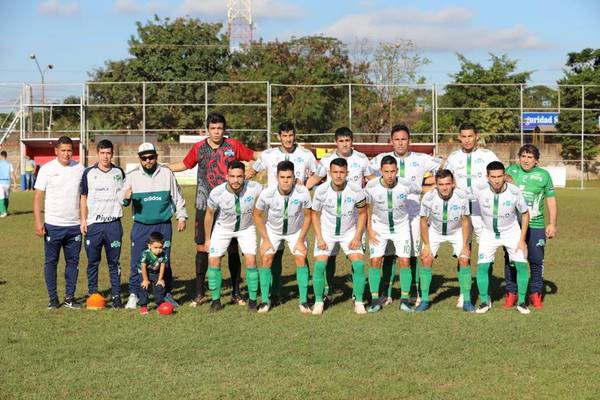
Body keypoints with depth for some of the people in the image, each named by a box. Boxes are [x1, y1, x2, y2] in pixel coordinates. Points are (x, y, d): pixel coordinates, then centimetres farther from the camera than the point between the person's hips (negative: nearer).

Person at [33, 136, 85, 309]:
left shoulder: (79, 169, 5)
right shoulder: (47, 169, -2)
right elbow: (38, 197, -2)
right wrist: (38, 222, -10)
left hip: (74, 225, 2)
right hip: (53, 225, -2)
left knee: (73, 261, 6)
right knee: (51, 262, 3)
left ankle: (70, 297, 15)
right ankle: (53, 299, 11)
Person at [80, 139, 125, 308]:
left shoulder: (118, 172, 8)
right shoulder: (89, 173, 5)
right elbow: (83, 198, 8)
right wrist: (83, 220, 2)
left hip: (113, 223, 0)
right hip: (93, 223, 0)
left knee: (114, 262, 3)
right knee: (93, 262, 4)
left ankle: (116, 295, 8)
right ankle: (92, 294, 13)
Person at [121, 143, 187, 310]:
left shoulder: (166, 173, 4)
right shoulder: (132, 176, 2)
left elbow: (177, 197, 13)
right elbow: (122, 199, 1)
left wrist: (181, 216, 9)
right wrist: (126, 197, -22)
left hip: (163, 225, 0)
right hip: (141, 226, 0)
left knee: (165, 261, 5)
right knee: (137, 261, -2)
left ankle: (167, 293, 16)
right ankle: (134, 295, 8)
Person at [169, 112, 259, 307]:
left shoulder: (233, 146, 1)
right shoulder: (199, 148, 4)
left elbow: (254, 155, 11)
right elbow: (184, 165, 18)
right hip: (205, 205, 1)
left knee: (233, 249, 3)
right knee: (202, 248, 1)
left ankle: (236, 293, 14)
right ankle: (200, 293, 11)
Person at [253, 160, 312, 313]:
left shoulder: (303, 192, -29)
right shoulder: (267, 193, -29)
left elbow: (307, 216, -11)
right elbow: (257, 214, -11)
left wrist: (301, 240, -11)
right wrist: (265, 240, -10)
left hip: (296, 231, 0)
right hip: (272, 230, 0)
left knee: (301, 259, -13)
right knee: (266, 259, -12)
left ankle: (304, 301, -3)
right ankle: (265, 301, -2)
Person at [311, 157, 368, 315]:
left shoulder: (356, 191, -19)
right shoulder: (321, 191, -18)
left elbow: (362, 213, -4)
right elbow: (315, 214, -3)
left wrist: (357, 237, -10)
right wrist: (319, 238, -10)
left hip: (350, 232, 0)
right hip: (326, 232, 0)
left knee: (358, 264, -14)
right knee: (319, 265, -13)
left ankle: (359, 302, -1)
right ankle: (318, 302, 3)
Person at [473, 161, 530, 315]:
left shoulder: (514, 192, -24)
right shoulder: (480, 191, -25)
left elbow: (525, 214, -8)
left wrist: (522, 240, -8)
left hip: (511, 232, 0)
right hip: (488, 233, 0)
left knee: (522, 265, -8)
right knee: (482, 266, -8)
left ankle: (521, 302, 9)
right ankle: (485, 302, 10)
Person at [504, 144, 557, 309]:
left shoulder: (543, 175, 2)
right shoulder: (511, 170, 3)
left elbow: (551, 200, 5)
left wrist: (552, 224, 0)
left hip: (535, 225, -1)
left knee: (536, 260, -1)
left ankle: (535, 293, 13)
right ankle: (511, 293, 15)